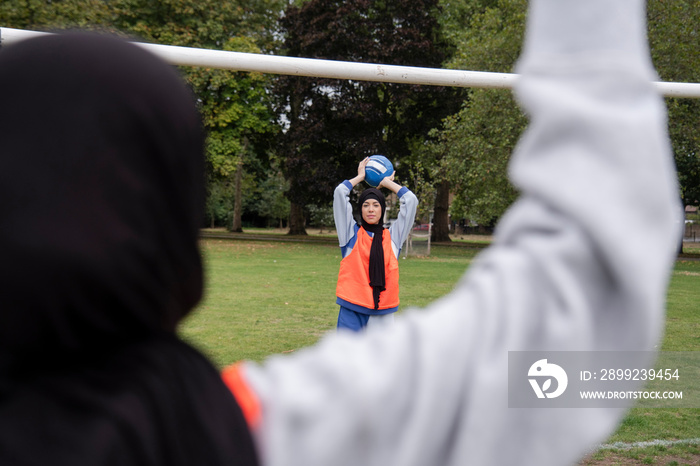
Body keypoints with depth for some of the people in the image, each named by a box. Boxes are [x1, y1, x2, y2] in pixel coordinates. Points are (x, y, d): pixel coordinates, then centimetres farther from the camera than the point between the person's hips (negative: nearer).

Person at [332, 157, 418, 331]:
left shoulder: (393, 236, 11)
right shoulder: (352, 234, 7)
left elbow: (411, 200, 10)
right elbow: (339, 193, 2)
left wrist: (388, 183, 21)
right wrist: (360, 177, 17)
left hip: (383, 313, 2)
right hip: (352, 311, -2)